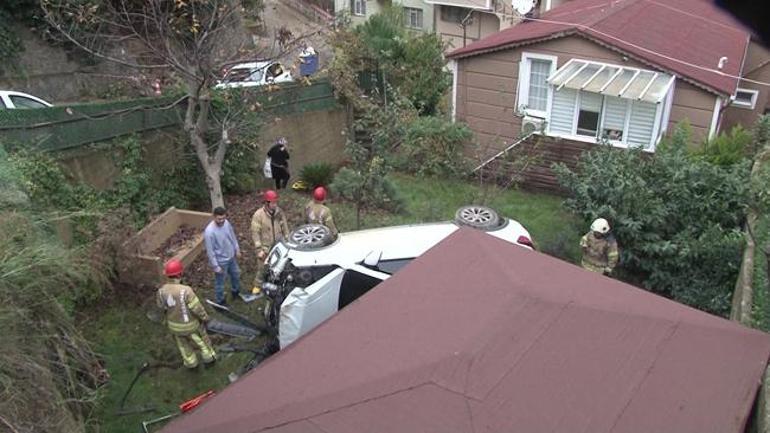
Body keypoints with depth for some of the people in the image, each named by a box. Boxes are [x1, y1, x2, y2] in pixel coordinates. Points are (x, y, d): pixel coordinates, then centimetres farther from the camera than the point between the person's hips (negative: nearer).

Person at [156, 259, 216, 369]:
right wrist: (205, 317, -7)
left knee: (183, 344, 29)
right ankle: (208, 357, 49)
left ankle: (191, 362, 51)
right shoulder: (186, 290, -37)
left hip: (174, 325, 4)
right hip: (190, 324, -3)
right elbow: (197, 308, -27)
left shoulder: (162, 290, -22)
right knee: (200, 339, 26)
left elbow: (160, 306, -2)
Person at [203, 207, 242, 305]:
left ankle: (235, 291, 54)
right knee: (220, 282, 14)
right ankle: (221, 301, 36)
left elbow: (233, 236, 7)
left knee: (236, 274, 28)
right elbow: (210, 251, -25)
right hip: (221, 261, -7)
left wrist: (237, 249, 13)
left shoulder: (226, 223, -12)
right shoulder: (209, 231, -32)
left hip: (231, 256, 7)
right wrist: (215, 266, -19)